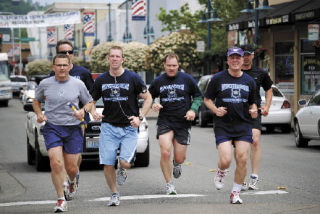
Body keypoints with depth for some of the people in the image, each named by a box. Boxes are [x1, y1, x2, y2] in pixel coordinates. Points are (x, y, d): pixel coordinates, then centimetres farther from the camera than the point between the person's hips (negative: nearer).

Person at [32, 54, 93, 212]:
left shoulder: (78, 84, 1)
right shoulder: (45, 84, 2)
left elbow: (89, 103, 11)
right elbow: (36, 101, 17)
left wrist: (83, 111, -10)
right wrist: (39, 114, -2)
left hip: (73, 129, 1)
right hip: (52, 128, 0)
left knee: (71, 168, 5)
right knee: (56, 164, -17)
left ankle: (72, 181, 43)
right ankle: (61, 199, -4)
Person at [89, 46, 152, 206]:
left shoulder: (132, 78, -2)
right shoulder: (101, 80, 5)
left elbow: (148, 98, 3)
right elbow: (92, 100, 17)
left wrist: (140, 117, -9)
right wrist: (93, 112, -5)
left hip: (129, 128, -2)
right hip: (108, 127, 2)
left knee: (125, 163, -17)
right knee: (107, 164, -4)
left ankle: (121, 169, 21)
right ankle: (114, 195, 17)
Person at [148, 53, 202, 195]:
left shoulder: (187, 79, 0)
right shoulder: (158, 82, 4)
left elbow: (198, 96, 9)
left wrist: (193, 110, -8)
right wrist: (153, 105, -6)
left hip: (183, 123, 0)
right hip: (165, 121, 0)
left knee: (179, 158, 3)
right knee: (165, 153, -17)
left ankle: (176, 164, 43)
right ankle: (169, 184, 0)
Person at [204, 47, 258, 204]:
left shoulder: (249, 81, 9)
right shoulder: (218, 79, 1)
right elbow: (207, 99, 7)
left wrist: (253, 110, -3)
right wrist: (215, 109, -11)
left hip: (243, 126, 2)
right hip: (223, 126, -2)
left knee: (242, 160, -7)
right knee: (225, 160, -14)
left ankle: (236, 192, 11)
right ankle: (221, 173, 23)